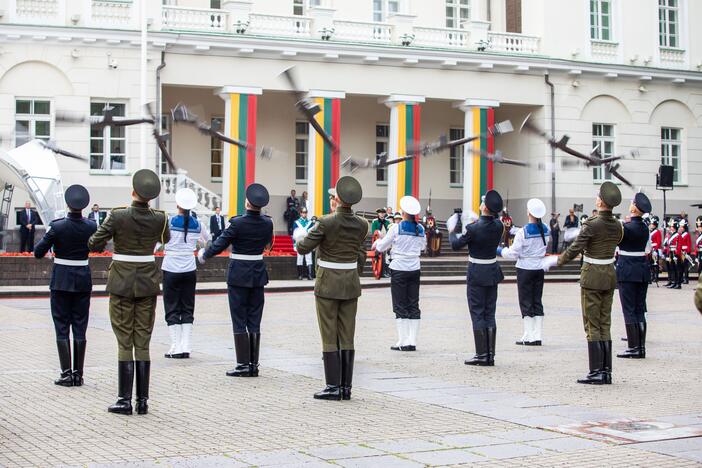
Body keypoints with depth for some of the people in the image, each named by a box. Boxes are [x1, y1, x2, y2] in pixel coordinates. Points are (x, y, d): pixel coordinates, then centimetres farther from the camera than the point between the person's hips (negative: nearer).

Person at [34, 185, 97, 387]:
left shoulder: (57, 226, -15)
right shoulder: (91, 226, -4)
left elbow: (38, 252, -8)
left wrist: (48, 236, 8)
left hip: (61, 281, -3)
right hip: (83, 280, 3)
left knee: (62, 328, 3)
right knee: (80, 328, 7)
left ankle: (66, 373, -2)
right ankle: (78, 374, 7)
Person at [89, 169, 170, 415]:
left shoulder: (118, 216, -13)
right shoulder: (160, 218, -3)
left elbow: (93, 245, -7)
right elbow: (166, 240, 19)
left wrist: (113, 238, 11)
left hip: (122, 282, -3)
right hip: (148, 282, 3)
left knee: (125, 343, 2)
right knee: (143, 343, 7)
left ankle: (125, 400, 2)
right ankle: (143, 401, 8)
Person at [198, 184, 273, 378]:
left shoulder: (238, 223, -16)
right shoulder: (267, 223, -1)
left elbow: (220, 244, -10)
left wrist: (204, 255, 8)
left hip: (239, 275, -5)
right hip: (258, 274, 5)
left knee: (239, 321, 1)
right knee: (254, 321, 9)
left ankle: (243, 364, 0)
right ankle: (254, 364, 10)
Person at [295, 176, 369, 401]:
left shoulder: (326, 222, -16)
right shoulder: (361, 224, 1)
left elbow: (303, 248, -10)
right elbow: (361, 256, 10)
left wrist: (300, 237, 12)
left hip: (328, 283, -5)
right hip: (351, 282, 5)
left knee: (329, 337, 0)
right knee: (347, 336, 8)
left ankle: (333, 386, 0)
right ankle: (346, 386, 9)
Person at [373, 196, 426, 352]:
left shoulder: (396, 228, -11)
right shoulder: (420, 229, 1)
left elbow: (382, 247, -1)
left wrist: (376, 243, 21)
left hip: (399, 270, -4)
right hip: (414, 270, 4)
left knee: (400, 307, 1)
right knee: (413, 306, 8)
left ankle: (403, 342, 0)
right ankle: (412, 342, 7)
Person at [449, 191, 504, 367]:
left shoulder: (473, 229, -19)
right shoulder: (498, 226, -4)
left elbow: (456, 245, -6)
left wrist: (452, 231, 13)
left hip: (477, 274, -5)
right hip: (493, 272, 5)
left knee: (477, 314, 1)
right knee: (490, 314, 10)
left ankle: (481, 355, 0)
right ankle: (490, 355, 11)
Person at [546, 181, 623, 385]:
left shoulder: (591, 224, -17)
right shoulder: (617, 225, 3)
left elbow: (575, 249, -17)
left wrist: (556, 260, -2)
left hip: (592, 276, -6)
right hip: (610, 274, 6)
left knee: (592, 325, -2)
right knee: (605, 324, 11)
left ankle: (596, 372, -3)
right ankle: (606, 371, 11)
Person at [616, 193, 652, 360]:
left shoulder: (627, 227, -15)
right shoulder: (645, 227, 7)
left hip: (627, 271, -7)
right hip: (643, 270, 7)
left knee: (629, 310, -3)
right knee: (640, 310, 10)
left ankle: (633, 347, -4)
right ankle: (641, 347, 11)